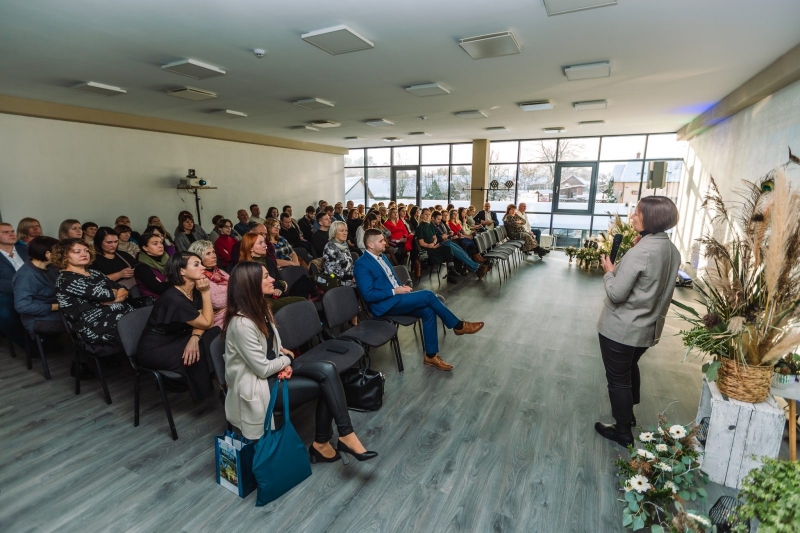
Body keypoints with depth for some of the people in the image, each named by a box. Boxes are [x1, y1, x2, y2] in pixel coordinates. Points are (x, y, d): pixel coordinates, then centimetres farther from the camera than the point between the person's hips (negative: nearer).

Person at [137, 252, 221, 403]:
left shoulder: (194, 290, -3)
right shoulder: (175, 299, -29)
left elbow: (199, 321, -4)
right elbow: (207, 323, -21)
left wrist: (194, 338, -24)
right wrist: (206, 293, -24)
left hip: (177, 339, 7)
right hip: (155, 349, -7)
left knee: (218, 335, -13)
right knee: (203, 351, -22)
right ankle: (205, 387, 3)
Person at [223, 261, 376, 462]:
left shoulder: (259, 307, 3)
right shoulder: (241, 323, -26)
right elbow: (263, 369, -22)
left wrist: (284, 359, -6)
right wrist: (287, 359, -4)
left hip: (274, 369, 8)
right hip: (257, 385, -8)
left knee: (328, 370, -15)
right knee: (326, 383, -17)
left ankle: (323, 442, -6)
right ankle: (345, 435, 0)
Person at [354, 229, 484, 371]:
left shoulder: (382, 257, 15)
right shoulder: (361, 264, -12)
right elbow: (368, 295, -19)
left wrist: (401, 287, 0)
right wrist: (395, 291, -18)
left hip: (396, 298, 8)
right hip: (385, 304, -8)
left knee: (428, 311, -15)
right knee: (427, 295, -20)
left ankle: (431, 355, -6)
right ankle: (458, 325, -4)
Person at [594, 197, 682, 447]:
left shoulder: (640, 251, -25)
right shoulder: (672, 250, 2)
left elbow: (616, 294, -24)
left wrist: (609, 272, -8)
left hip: (621, 329, -8)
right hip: (648, 328, 9)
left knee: (618, 378, 9)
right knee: (630, 369, 29)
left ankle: (623, 431, 25)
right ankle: (628, 413, 48)